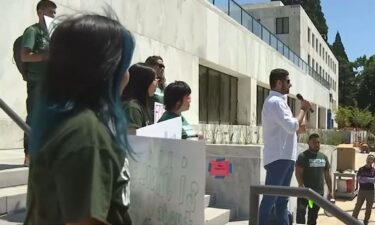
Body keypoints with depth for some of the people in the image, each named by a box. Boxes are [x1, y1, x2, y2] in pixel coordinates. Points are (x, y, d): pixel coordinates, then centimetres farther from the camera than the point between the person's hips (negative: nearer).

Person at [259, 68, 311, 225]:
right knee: (270, 199, -7)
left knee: (282, 199, 13)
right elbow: (292, 126, -21)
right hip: (278, 158, -10)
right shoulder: (275, 102, -14)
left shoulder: (279, 101, 19)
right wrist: (303, 109, -8)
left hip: (285, 158, 10)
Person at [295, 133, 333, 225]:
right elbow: (298, 173, -13)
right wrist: (302, 187, -25)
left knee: (313, 215, 11)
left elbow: (327, 175, 15)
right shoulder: (303, 156, -6)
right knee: (301, 212, -14)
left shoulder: (324, 157, 12)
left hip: (319, 192, 5)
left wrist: (330, 191, 13)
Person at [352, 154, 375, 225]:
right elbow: (358, 179, -9)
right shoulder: (361, 169, 1)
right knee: (358, 206, 4)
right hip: (362, 190, 0)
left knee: (369, 208, 8)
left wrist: (364, 179, -16)